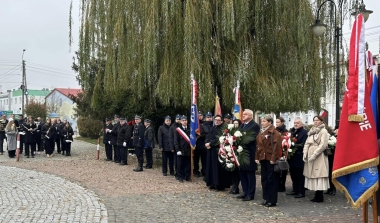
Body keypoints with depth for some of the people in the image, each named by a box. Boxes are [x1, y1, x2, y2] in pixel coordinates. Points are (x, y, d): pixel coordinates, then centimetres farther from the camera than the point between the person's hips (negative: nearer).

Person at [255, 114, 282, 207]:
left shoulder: (274, 133, -10)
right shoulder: (261, 132, 15)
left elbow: (277, 146, -16)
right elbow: (258, 145, 16)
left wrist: (273, 158, -20)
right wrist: (257, 157, 10)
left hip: (270, 159, -8)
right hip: (263, 158, 8)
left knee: (272, 179, -2)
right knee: (264, 179, 12)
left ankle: (272, 200, 4)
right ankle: (266, 198, 21)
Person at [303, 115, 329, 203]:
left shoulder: (323, 131, -4)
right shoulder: (311, 131, 17)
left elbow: (323, 145, -14)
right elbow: (307, 143, 15)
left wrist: (314, 155, -18)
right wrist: (305, 154, 2)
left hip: (319, 156, -7)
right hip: (310, 155, 7)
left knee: (319, 175, -7)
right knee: (313, 175, 7)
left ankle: (319, 197, -2)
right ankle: (317, 196, 13)